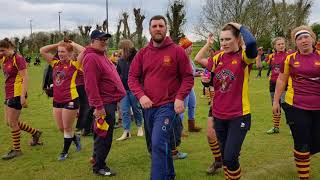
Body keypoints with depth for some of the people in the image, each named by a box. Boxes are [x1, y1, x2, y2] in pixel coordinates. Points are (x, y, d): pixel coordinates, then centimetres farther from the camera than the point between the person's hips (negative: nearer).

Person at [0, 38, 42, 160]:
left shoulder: (18, 59, -14)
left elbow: (25, 78, -17)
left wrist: (23, 97, -22)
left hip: (17, 94, -9)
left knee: (12, 123, -1)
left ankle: (16, 150, 15)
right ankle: (35, 133, 29)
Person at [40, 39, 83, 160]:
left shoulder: (74, 64, -9)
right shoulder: (55, 63, 7)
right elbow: (42, 51, 11)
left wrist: (73, 44, -9)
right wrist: (57, 45, 7)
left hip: (70, 100, -6)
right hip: (57, 100, 6)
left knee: (67, 128, 7)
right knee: (61, 128, 16)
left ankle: (65, 151, 25)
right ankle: (75, 138, 42)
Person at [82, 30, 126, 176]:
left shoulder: (101, 56, 17)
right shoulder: (91, 58, -16)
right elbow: (91, 85, -23)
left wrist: (114, 100, 21)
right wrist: (98, 106, -24)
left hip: (109, 101, 10)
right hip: (104, 104, -10)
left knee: (103, 135, 21)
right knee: (104, 136, -2)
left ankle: (97, 157, 36)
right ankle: (98, 167, 11)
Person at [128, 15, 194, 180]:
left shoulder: (177, 51, -4)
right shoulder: (142, 53, 6)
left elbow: (188, 77, -4)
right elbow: (132, 77, 3)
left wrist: (180, 98, -17)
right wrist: (141, 96, -14)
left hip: (168, 106, -5)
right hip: (148, 107, 5)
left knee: (158, 145, -18)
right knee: (161, 146, 18)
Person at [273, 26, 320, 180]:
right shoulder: (290, 59, 0)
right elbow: (281, 80, 8)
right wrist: (276, 101, 8)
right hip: (296, 107, -1)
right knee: (301, 143, 4)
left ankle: (301, 155, 44)